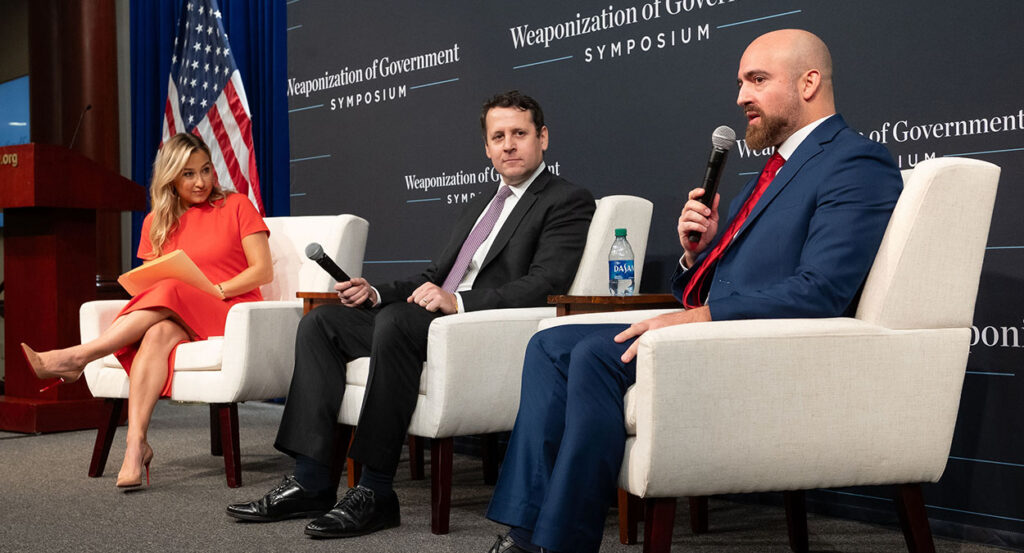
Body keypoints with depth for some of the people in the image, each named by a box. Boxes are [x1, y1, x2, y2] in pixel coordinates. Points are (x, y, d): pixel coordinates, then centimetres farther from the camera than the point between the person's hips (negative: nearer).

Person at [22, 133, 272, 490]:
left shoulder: (236, 207, 6)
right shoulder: (157, 222, 17)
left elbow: (263, 271, -2)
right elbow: (148, 281, 16)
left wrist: (215, 290, -15)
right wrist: (145, 288, -9)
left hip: (230, 312, -3)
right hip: (174, 319, 3)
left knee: (170, 294, -33)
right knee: (157, 334, -35)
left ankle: (77, 357, -35)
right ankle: (136, 444, -49)